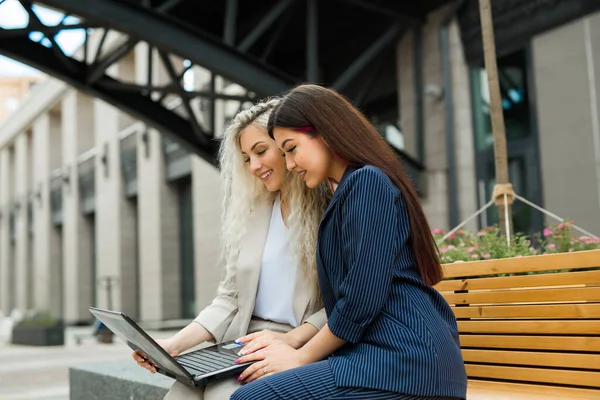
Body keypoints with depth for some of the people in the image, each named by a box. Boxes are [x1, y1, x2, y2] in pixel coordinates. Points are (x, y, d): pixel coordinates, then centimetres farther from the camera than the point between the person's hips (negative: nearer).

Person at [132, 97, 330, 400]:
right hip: (243, 346, 5)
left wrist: (290, 339, -19)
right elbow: (230, 298, 15)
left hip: (303, 349, -5)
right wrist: (176, 344, 2)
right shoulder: (250, 213, 16)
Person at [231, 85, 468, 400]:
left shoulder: (367, 181, -9)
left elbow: (362, 300, -16)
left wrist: (303, 356, -4)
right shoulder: (348, 192, 23)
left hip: (403, 360, -10)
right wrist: (295, 343, 12)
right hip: (392, 354, 10)